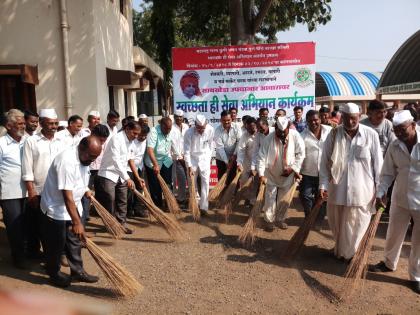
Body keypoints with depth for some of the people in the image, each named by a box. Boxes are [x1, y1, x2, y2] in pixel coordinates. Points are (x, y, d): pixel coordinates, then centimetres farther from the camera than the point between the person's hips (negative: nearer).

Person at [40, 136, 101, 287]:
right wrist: (77, 222, -35)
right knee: (56, 244, 7)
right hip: (55, 208, -8)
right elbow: (67, 196, -35)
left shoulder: (84, 157, -5)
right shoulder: (67, 161, -33)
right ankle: (54, 274, 26)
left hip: (73, 206, 8)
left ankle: (77, 271, 26)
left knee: (74, 240, 14)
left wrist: (85, 190, 13)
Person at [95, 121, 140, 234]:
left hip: (121, 176, 7)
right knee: (110, 201, -3)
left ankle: (122, 223, 15)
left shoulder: (129, 141, 7)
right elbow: (116, 160, -27)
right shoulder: (116, 139, -19)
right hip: (108, 174, -7)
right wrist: (127, 178, -32)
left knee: (122, 201, 6)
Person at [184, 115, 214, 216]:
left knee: (205, 182, -5)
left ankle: (203, 206, 1)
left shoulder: (211, 130, -18)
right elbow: (187, 151, -19)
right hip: (192, 159, -1)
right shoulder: (189, 133, -24)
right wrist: (189, 167, -21)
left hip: (205, 159, 1)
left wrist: (209, 157, 7)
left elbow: (210, 144, 1)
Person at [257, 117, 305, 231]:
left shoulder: (295, 136, -17)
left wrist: (293, 168, -14)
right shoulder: (269, 138, -19)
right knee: (270, 199, 6)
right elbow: (262, 157, -19)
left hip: (287, 175, 1)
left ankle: (280, 219, 31)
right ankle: (269, 220, 21)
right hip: (271, 174, -1)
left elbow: (301, 154, -8)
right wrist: (261, 174, -25)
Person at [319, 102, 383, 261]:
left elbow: (378, 163, -1)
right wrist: (323, 185, -7)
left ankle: (350, 253, 31)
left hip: (361, 190, -2)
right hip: (337, 189, 2)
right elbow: (325, 161, -2)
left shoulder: (371, 134, -7)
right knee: (337, 223, 17)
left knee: (357, 224, 8)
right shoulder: (334, 134, -4)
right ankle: (340, 249, 42)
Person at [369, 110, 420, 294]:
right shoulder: (394, 146, -4)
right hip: (400, 199, 3)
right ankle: (389, 263, 41)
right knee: (393, 235, 17)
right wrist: (380, 192, -7)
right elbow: (388, 173, 3)